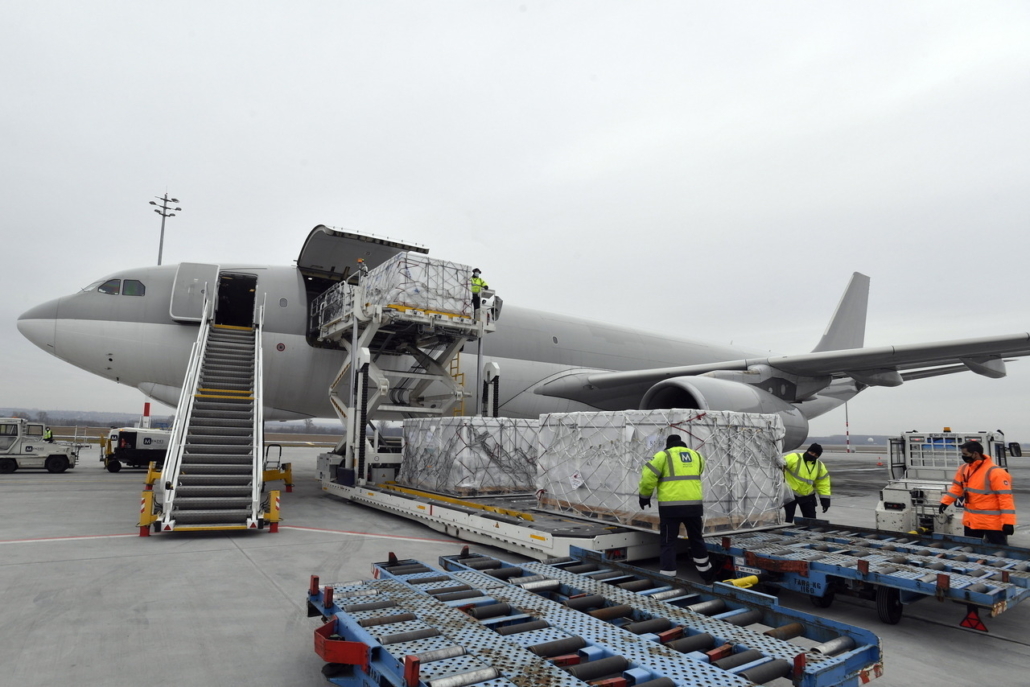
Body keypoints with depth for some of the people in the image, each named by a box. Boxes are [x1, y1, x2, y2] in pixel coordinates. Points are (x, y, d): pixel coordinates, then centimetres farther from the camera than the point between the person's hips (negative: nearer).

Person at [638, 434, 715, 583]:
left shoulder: (663, 456, 0)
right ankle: (707, 575, 34)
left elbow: (647, 478, -6)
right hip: (694, 505, 4)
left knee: (668, 543, 5)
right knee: (697, 540, 21)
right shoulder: (697, 456, 14)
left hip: (670, 506, -4)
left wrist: (644, 496, 10)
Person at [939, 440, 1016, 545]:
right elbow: (957, 487, 16)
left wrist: (1008, 522, -24)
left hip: (992, 522, -7)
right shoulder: (964, 469, 3)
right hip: (971, 520, 7)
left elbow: (1005, 497, -21)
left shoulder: (995, 473, -20)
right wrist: (945, 501, 10)